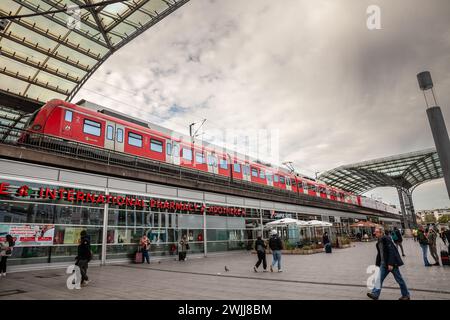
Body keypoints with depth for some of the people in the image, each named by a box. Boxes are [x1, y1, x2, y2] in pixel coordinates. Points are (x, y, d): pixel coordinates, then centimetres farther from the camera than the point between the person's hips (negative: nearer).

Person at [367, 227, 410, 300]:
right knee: (379, 278, 3)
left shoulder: (386, 239, -18)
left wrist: (390, 263, -24)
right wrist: (378, 263, 14)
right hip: (384, 264, 8)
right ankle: (375, 294, 4)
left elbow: (391, 251, -22)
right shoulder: (379, 241, 8)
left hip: (391, 263, -8)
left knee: (399, 279, 8)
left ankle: (406, 295, 25)